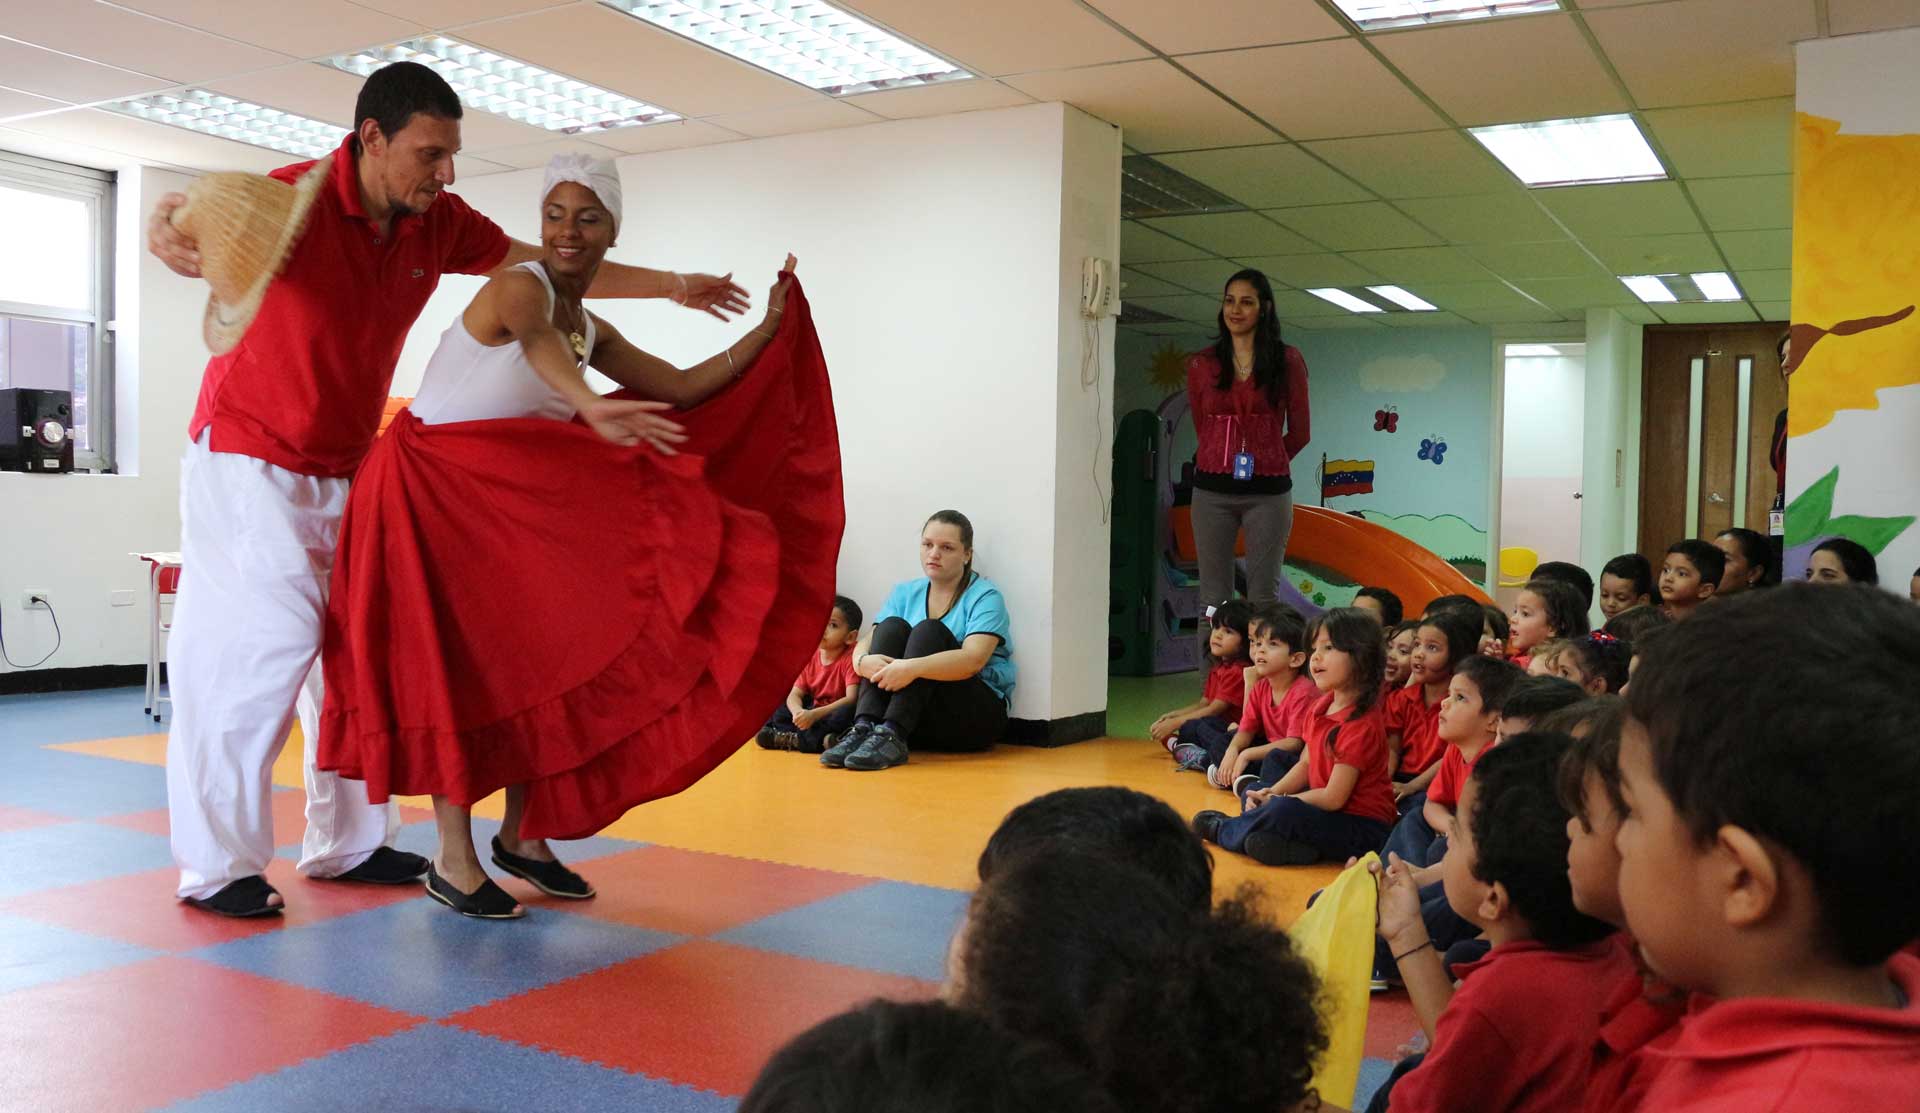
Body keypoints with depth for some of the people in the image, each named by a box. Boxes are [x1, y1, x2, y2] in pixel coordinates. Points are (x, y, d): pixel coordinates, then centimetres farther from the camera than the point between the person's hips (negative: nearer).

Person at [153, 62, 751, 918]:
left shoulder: (439, 225, -1)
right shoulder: (294, 200, -19)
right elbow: (187, 236, -21)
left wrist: (671, 286, 10)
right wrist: (168, 232, -47)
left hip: (346, 470, 6)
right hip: (248, 463, -6)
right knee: (266, 642, -13)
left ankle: (346, 842, 16)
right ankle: (214, 865, -2)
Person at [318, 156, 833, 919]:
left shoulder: (594, 333, 9)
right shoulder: (519, 286, -16)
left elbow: (682, 389, 9)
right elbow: (535, 341, -39)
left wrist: (772, 329, 8)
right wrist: (588, 406, -61)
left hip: (508, 503, 8)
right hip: (429, 489, -7)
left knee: (541, 662, 5)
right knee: (454, 667, -8)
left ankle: (521, 836, 19)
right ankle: (452, 860, 2)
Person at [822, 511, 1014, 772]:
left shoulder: (985, 597, -5)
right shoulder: (905, 593, 10)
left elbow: (973, 660, -22)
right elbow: (865, 643, -1)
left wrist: (912, 668, -37)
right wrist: (863, 661, -27)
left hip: (977, 714, -4)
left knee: (928, 630, -25)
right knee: (892, 626, -18)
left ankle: (892, 736, -42)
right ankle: (863, 729, -34)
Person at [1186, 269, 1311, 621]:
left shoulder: (1288, 361, 3)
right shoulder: (1201, 364, 8)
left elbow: (1300, 432, 8)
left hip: (1268, 490, -2)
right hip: (1212, 490, 2)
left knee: (1263, 593, 0)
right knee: (1214, 595, 2)